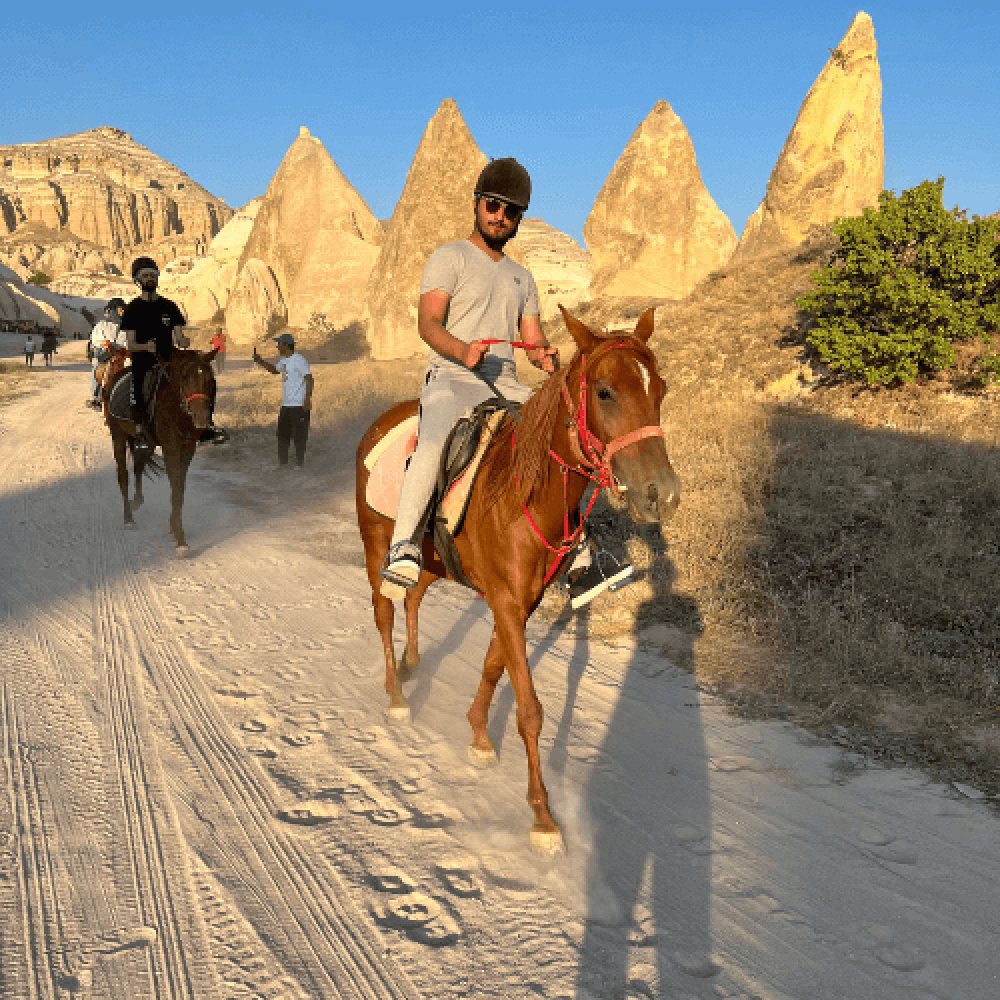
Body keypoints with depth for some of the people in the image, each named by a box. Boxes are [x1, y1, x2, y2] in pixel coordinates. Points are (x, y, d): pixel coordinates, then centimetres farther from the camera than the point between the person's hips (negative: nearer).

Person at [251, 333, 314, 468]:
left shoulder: (298, 360, -13)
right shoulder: (283, 360, 13)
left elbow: (309, 379, -17)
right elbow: (274, 370, 33)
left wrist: (307, 399, -23)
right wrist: (260, 361, 20)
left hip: (299, 405, -9)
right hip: (286, 405, 9)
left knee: (299, 435, -2)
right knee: (282, 434, 12)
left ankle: (299, 463, 6)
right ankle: (282, 463, 20)